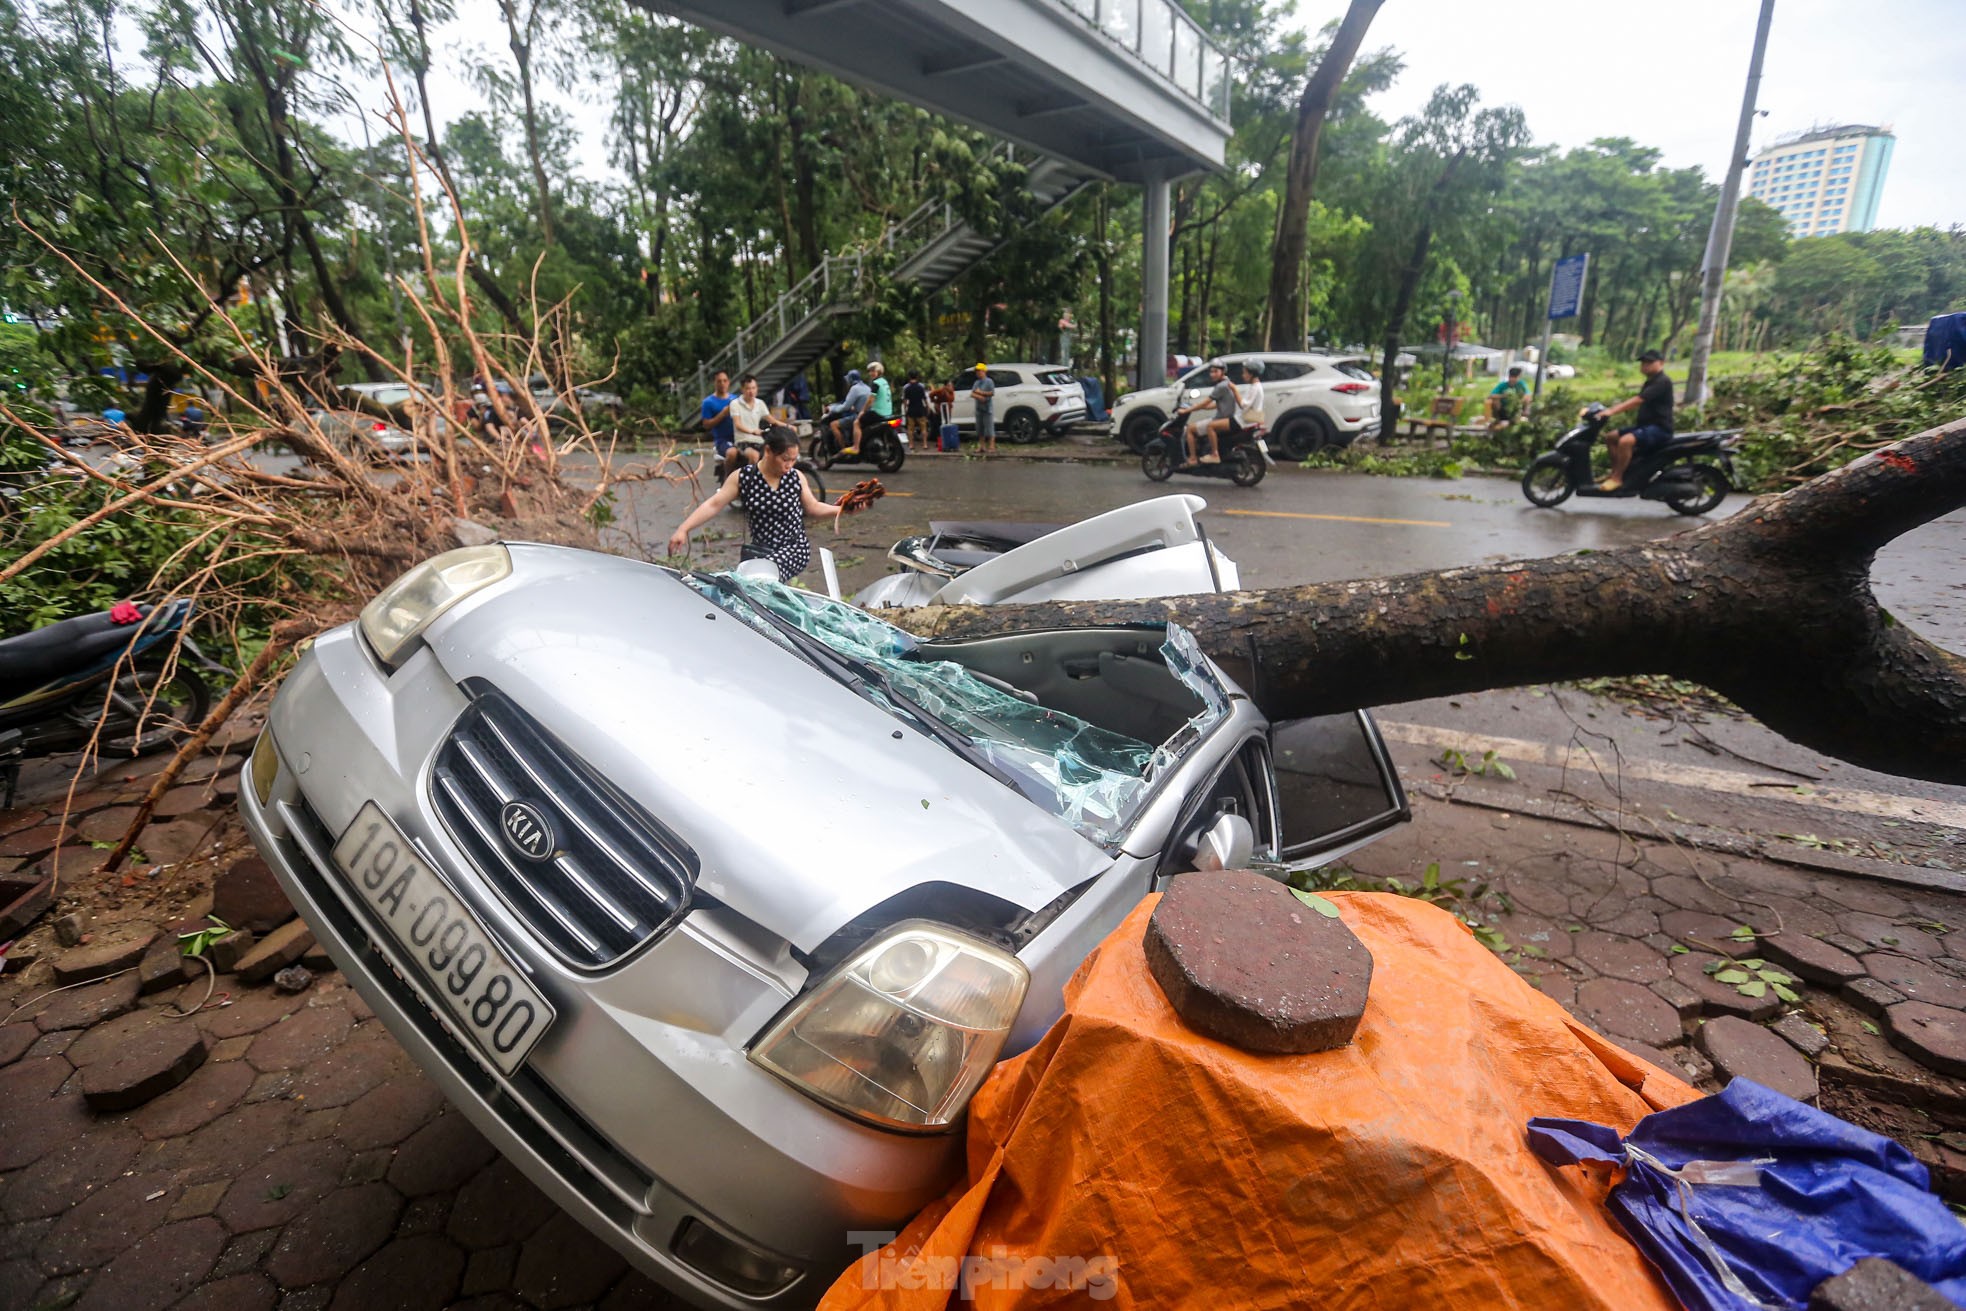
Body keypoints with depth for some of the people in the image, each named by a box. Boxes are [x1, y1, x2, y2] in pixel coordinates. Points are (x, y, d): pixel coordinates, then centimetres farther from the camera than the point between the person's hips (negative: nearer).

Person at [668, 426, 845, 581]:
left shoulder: (796, 477, -1)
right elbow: (713, 505, -6)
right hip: (759, 548, 3)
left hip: (794, 548, -2)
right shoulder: (742, 477, -4)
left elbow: (814, 508, 12)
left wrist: (842, 509, -2)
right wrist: (683, 529, -14)